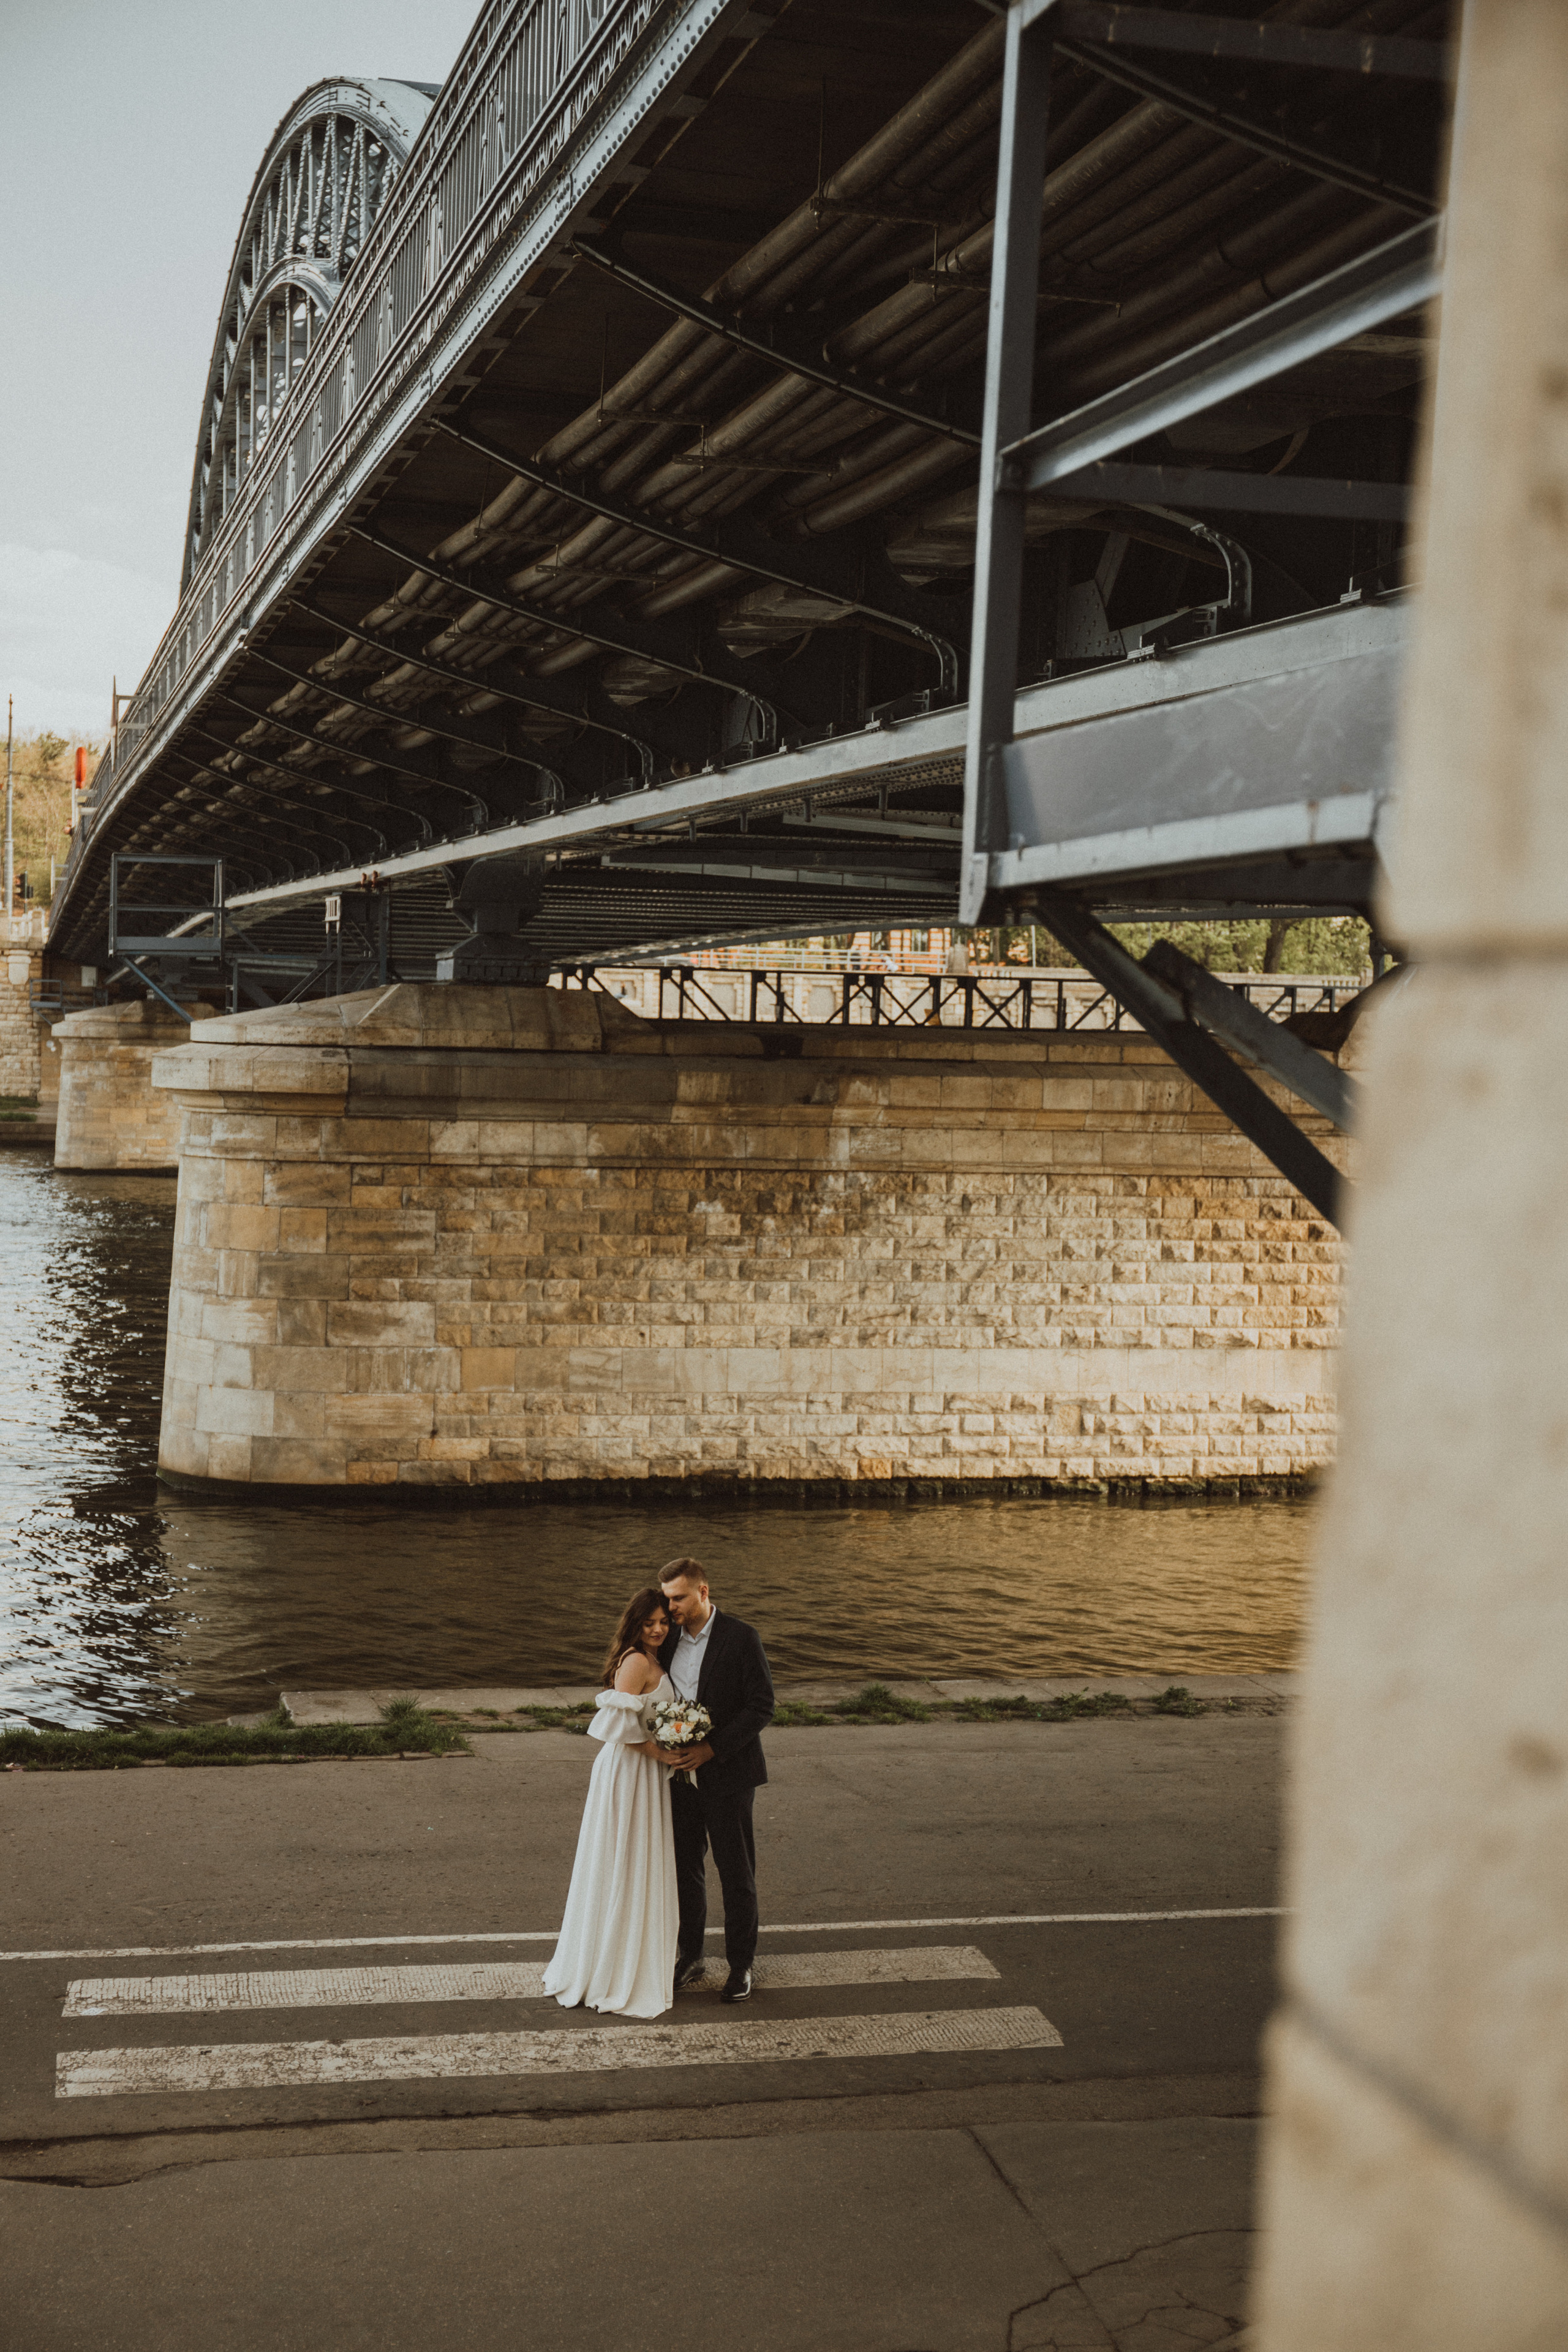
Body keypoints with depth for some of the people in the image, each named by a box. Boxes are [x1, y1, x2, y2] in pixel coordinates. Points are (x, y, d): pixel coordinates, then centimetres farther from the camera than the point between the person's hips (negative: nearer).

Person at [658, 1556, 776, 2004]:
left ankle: (740, 1965, 15)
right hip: (682, 1773, 5)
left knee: (737, 1874, 4)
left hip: (727, 1774, -5)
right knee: (686, 1867, 13)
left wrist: (713, 1748, -19)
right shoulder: (669, 1638, 4)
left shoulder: (740, 1638, -12)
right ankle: (690, 1954, 27)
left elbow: (762, 1707, -13)